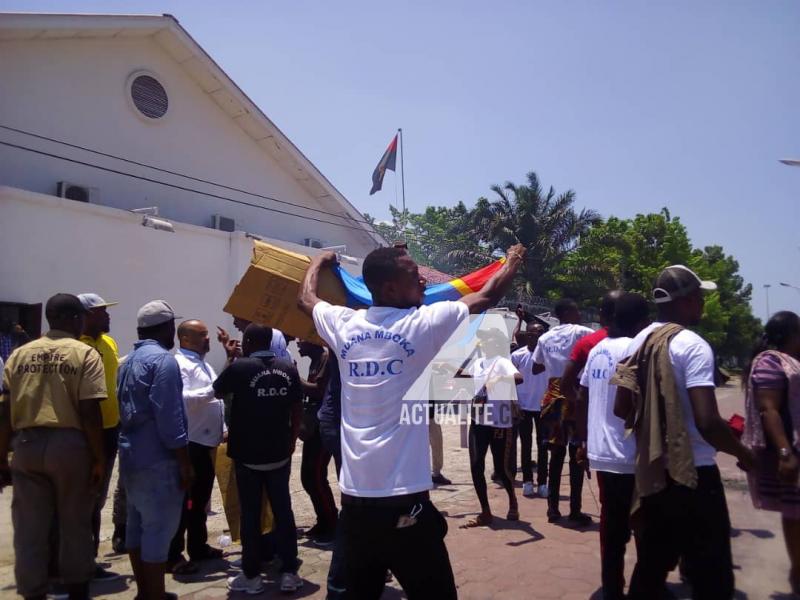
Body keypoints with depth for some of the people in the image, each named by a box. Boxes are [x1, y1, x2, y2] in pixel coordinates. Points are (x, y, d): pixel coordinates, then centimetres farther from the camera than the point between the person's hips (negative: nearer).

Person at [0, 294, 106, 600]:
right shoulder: (85, 354, -5)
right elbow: (90, 412, -12)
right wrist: (99, 459, -6)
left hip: (27, 444, 3)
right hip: (70, 444, -3)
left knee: (30, 527, 11)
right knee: (75, 523, 13)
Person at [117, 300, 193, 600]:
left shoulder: (129, 361, 15)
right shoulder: (163, 359, -15)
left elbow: (127, 411, 17)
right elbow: (169, 417, -20)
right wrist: (185, 464, -15)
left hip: (132, 455, 10)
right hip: (157, 460, -9)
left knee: (137, 526, 15)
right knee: (158, 530, -3)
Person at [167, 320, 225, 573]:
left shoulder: (204, 364, 17)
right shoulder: (179, 364, -13)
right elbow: (182, 399, -27)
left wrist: (222, 429, 17)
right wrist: (214, 390, -28)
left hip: (207, 441, 9)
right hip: (189, 443, -9)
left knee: (201, 497, 17)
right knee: (183, 499, -2)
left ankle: (198, 546, 29)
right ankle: (173, 555, 7)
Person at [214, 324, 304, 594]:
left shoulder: (240, 367, -13)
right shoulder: (288, 368, -2)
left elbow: (217, 391, 5)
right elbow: (297, 409, 3)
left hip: (248, 455, -3)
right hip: (279, 453, 3)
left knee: (250, 514, 7)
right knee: (283, 511, 10)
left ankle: (252, 576, 16)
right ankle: (289, 573, 15)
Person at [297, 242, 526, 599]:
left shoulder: (344, 325, 2)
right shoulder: (423, 324, -9)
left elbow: (305, 299, 24)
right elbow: (489, 296, 5)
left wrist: (319, 262, 43)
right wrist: (513, 260, 25)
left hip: (355, 499, 5)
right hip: (404, 500, -5)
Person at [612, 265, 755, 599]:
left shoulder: (640, 342, 7)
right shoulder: (692, 345, -15)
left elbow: (622, 409, 10)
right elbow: (707, 422, -23)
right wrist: (745, 455, -6)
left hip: (652, 471, 8)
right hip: (693, 473, -7)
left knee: (650, 569, 18)